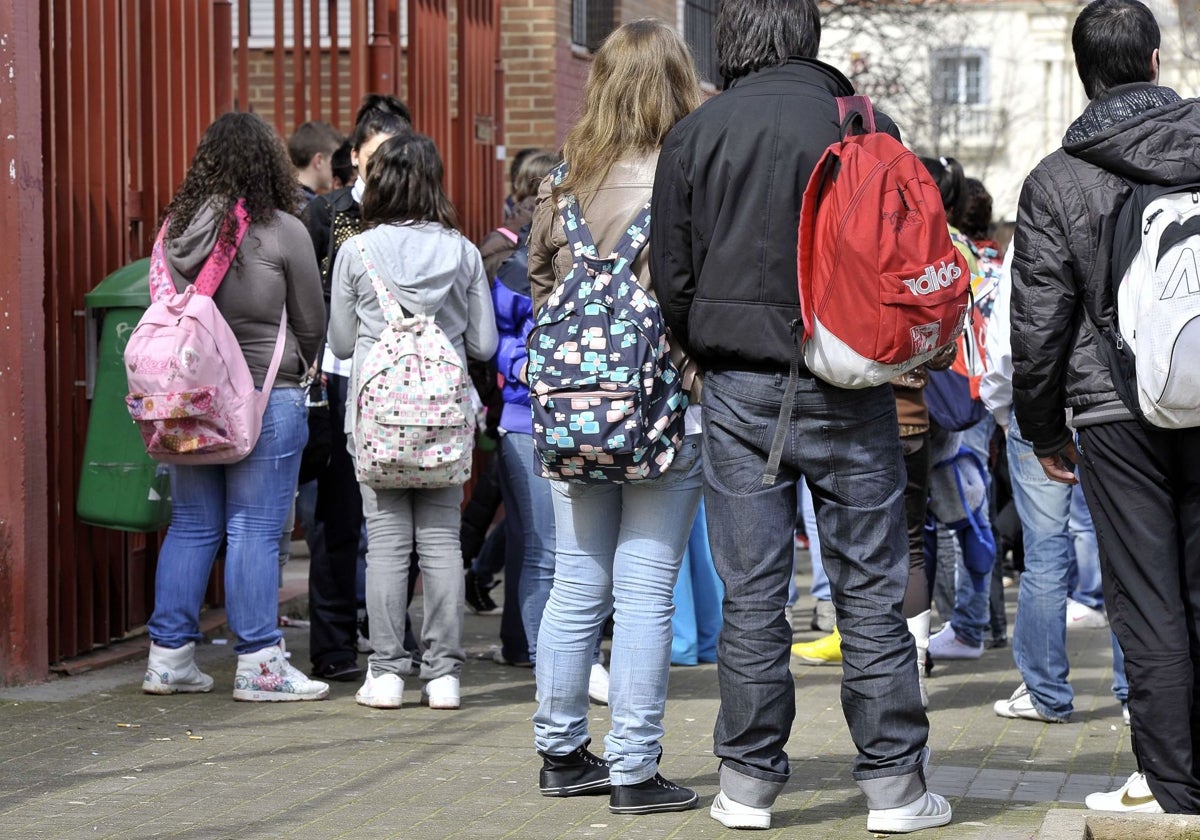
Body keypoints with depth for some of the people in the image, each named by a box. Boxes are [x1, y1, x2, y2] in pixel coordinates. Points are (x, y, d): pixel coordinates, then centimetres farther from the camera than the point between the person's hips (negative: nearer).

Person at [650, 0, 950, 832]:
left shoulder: (695, 135, 0)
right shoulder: (865, 124, -2)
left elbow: (672, 276, 1)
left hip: (740, 389, 1)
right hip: (846, 389, -1)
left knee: (752, 594, 5)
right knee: (870, 588, 4)